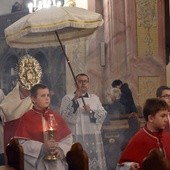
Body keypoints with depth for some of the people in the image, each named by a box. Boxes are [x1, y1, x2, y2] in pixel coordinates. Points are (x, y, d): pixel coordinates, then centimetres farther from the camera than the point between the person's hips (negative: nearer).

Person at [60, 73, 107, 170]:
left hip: (93, 137, 4)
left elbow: (103, 114, 6)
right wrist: (75, 100, -19)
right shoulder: (68, 98, 1)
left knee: (96, 162, 4)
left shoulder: (95, 98, 13)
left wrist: (90, 111, -11)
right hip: (76, 137, -4)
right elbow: (64, 116, -12)